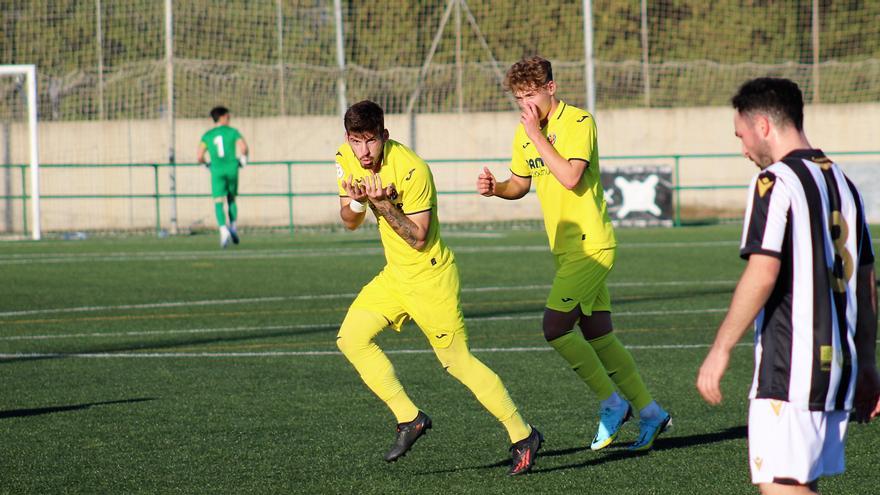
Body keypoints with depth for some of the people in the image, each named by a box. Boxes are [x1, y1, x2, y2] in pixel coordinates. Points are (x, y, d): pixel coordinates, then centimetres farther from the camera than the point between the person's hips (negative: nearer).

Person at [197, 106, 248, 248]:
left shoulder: (207, 136, 8)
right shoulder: (233, 132, 4)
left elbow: (199, 157, 0)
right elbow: (243, 147, -11)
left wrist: (207, 163, 20)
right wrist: (243, 158, 8)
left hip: (217, 171, 0)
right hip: (232, 168, 0)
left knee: (218, 202, -3)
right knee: (231, 199, 20)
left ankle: (224, 230, -23)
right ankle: (233, 227, 10)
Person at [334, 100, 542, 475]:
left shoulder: (411, 170, -24)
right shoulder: (346, 159, -2)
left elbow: (419, 239, -21)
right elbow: (350, 223, 6)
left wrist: (383, 205, -31)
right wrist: (355, 202, -16)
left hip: (431, 276, -8)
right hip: (395, 274, 8)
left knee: (457, 361, -5)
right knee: (351, 338, -3)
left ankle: (522, 435, 7)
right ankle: (409, 418, 5)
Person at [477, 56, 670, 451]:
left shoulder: (579, 122, -13)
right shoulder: (524, 133, 11)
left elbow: (570, 177, -25)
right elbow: (520, 184, 22)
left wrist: (538, 136, -19)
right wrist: (496, 188, 1)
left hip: (590, 245, -8)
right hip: (565, 250, 8)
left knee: (556, 327, -15)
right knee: (598, 337, 9)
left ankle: (612, 403, -1)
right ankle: (649, 412, 17)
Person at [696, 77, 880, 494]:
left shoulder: (775, 182, -9)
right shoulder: (841, 182, 16)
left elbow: (763, 273, -18)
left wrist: (720, 350, -14)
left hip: (789, 367, -9)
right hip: (839, 366, 9)